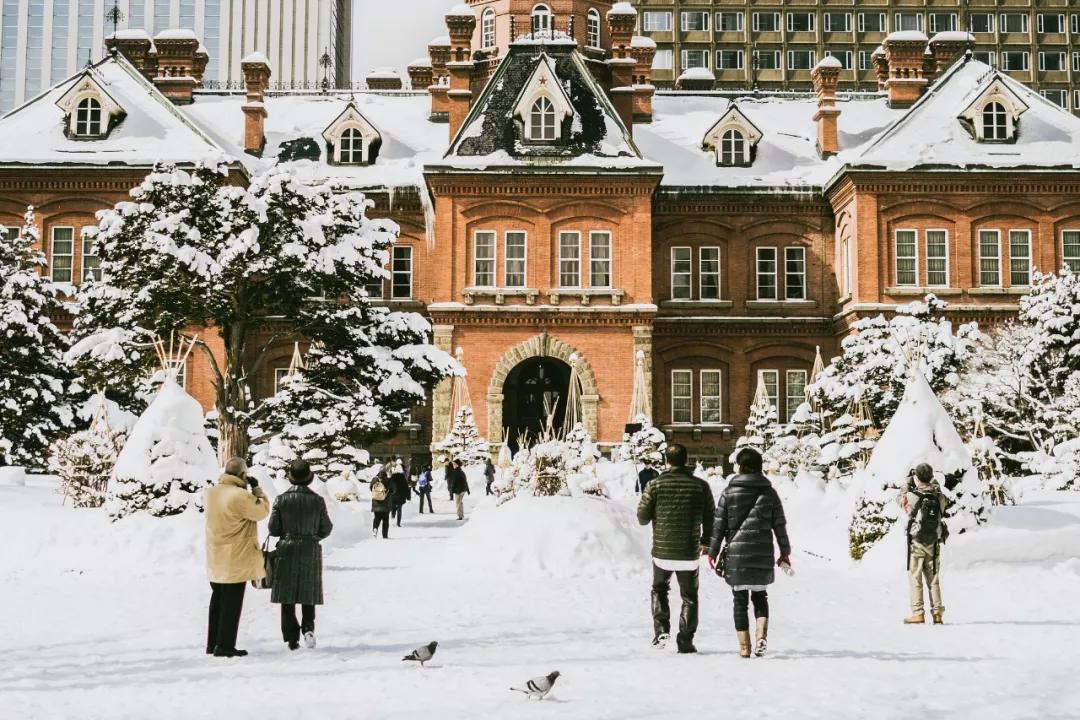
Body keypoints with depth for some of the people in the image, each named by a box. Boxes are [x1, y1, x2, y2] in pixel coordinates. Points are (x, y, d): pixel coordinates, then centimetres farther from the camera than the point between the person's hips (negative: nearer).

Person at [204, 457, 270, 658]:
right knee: (231, 604, 0)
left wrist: (249, 490, 7)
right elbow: (262, 511, -9)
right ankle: (225, 646, 3)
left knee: (217, 601, 17)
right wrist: (256, 488, -1)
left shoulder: (211, 493, 2)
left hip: (215, 559, 8)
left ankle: (212, 643, 23)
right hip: (235, 560, -8)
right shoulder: (240, 496, -22)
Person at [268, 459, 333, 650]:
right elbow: (326, 529, 0)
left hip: (287, 550, 0)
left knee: (287, 597, 7)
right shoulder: (317, 500, -6)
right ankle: (308, 627, -7)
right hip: (311, 552, 1)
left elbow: (273, 529, -6)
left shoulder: (281, 500, -8)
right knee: (308, 595, 14)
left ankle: (291, 637, 4)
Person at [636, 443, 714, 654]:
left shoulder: (655, 485, -7)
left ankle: (661, 630, 5)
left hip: (662, 552, 0)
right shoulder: (701, 486, -2)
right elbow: (710, 518, 4)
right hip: (689, 553, 0)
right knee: (689, 597, 13)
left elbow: (642, 517, -3)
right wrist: (705, 542, 20)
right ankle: (685, 641, 9)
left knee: (659, 590, 22)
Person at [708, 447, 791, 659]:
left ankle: (744, 646, 5)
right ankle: (761, 634, -4)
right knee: (760, 596, 17)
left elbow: (719, 524, -2)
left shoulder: (729, 492, -2)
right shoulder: (769, 492, 3)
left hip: (736, 554, -2)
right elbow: (780, 525, 6)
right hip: (763, 555, 2)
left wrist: (713, 552, 7)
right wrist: (785, 552, 15)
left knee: (740, 600, 6)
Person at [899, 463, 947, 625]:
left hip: (916, 542, -4)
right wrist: (935, 486, 22)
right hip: (934, 543, 4)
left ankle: (918, 613, -2)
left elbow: (902, 501, 9)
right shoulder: (939, 496, -3)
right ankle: (937, 613, 11)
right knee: (934, 579, 12)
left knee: (915, 579, 2)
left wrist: (908, 487, 22)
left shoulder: (912, 496, -14)